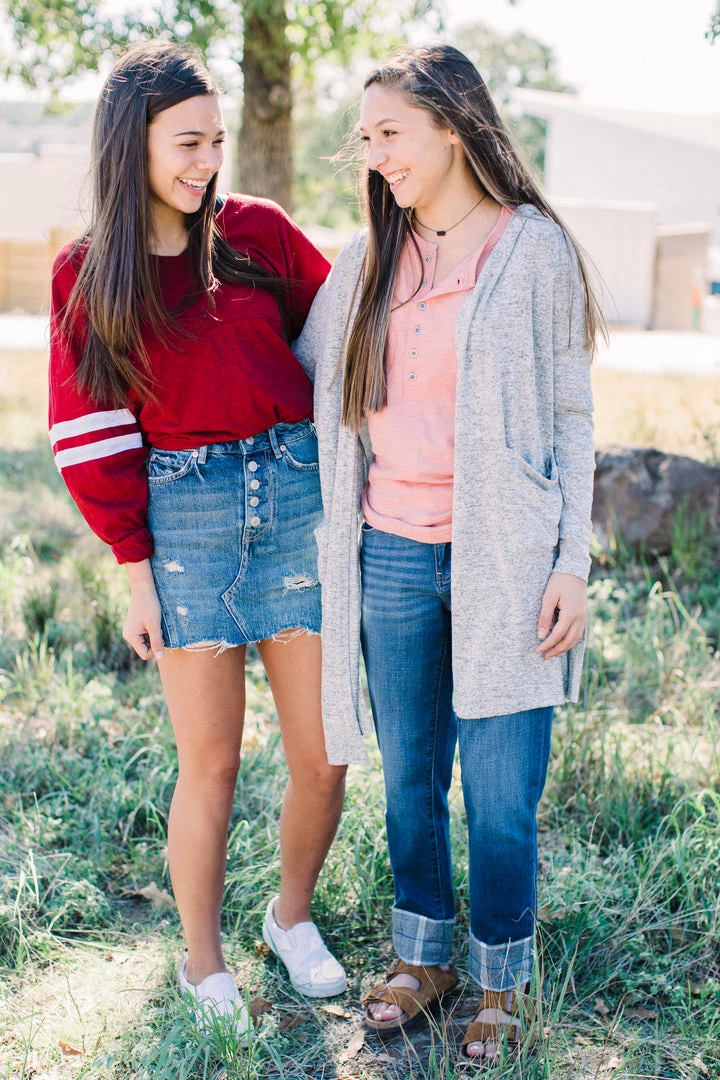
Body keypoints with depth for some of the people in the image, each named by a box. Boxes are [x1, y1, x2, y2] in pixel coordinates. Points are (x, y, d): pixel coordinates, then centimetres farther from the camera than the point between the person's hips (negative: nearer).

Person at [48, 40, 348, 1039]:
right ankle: (203, 966, 23)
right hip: (183, 512, -1)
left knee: (323, 758, 4)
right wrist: (136, 567, -1)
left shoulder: (259, 232, 4)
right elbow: (94, 434, 1)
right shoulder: (87, 275, 3)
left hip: (297, 496, 2)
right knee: (211, 763, 2)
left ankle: (292, 915, 32)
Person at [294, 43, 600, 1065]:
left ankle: (503, 981, 25)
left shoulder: (533, 248, -2)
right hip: (392, 554, 4)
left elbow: (571, 419, -1)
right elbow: (300, 377, 22)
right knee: (410, 778, 14)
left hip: (502, 560, -4)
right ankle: (422, 955, 34)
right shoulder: (366, 259, 10)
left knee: (500, 796, 3)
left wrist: (572, 565, -6)